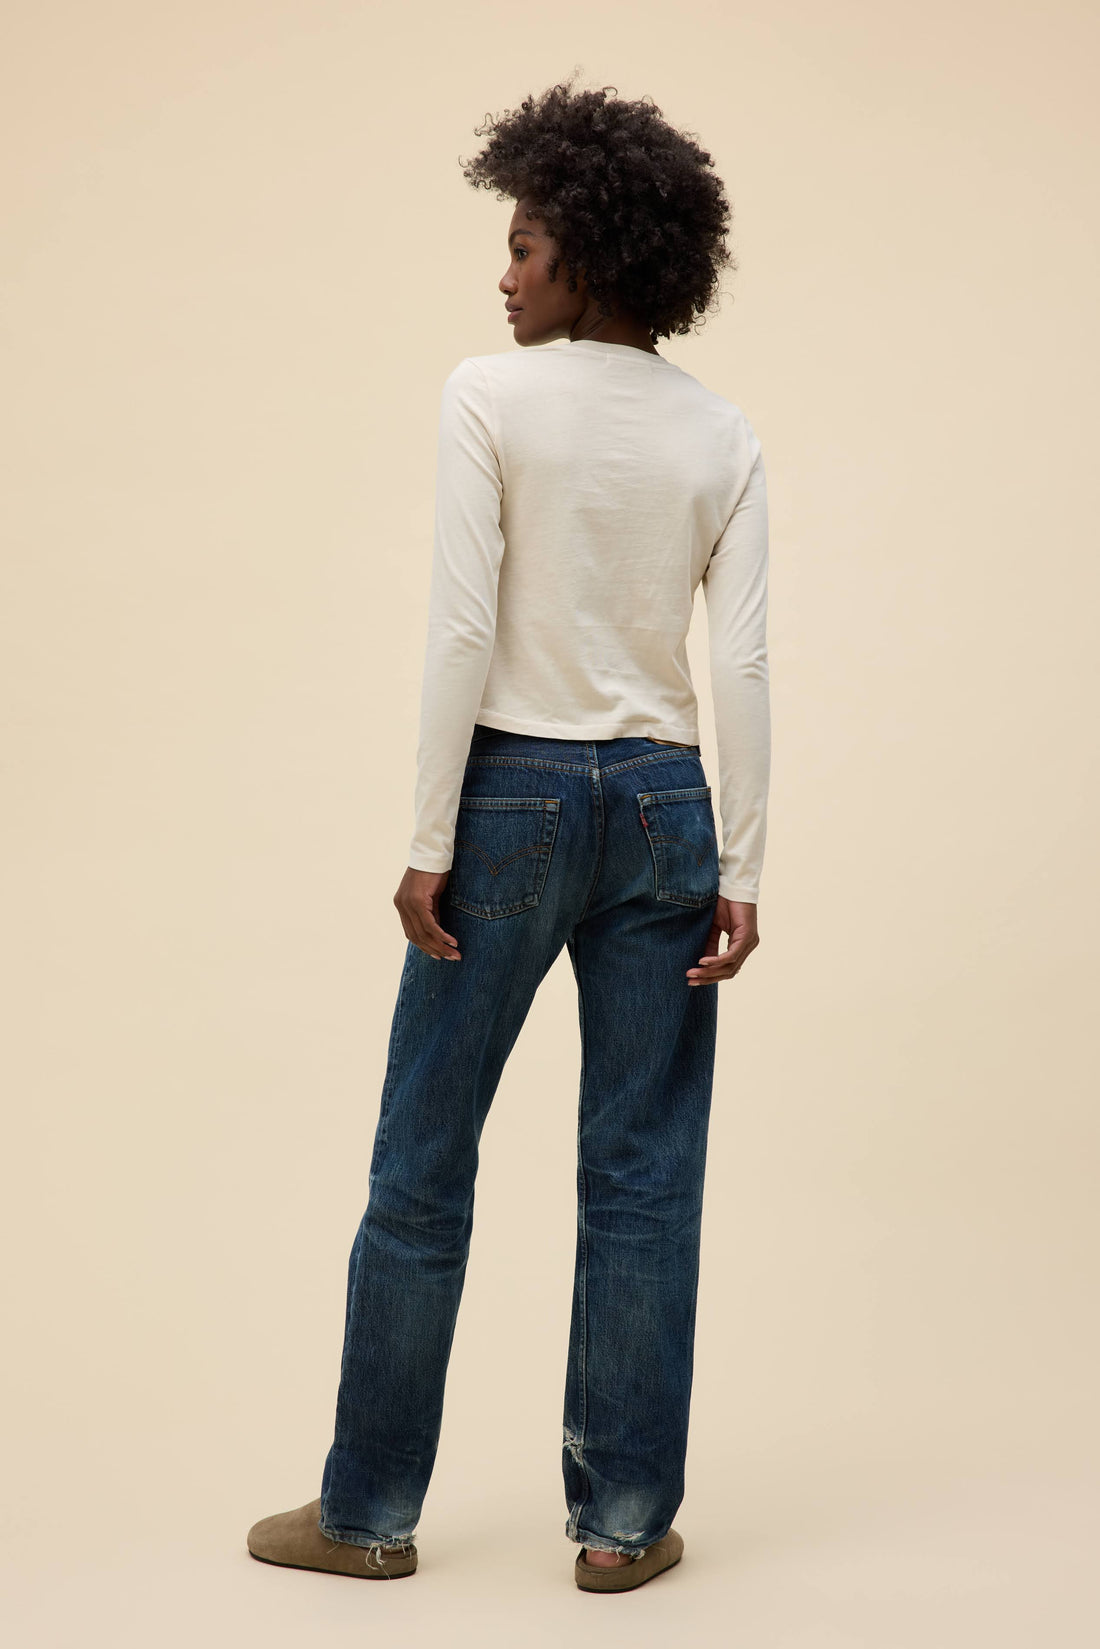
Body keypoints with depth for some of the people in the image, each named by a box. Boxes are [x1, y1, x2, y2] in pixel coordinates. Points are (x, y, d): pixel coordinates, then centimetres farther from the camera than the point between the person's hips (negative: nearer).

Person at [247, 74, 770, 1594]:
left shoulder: (490, 397, -8)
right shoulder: (722, 433, 5)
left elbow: (463, 630, -14)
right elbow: (744, 664, -1)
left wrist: (431, 840, -9)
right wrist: (740, 869, 1)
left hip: (514, 794, -4)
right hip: (662, 802, 4)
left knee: (424, 1165, 8)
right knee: (643, 1177, 8)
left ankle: (371, 1507, 19)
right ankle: (626, 1518, 16)